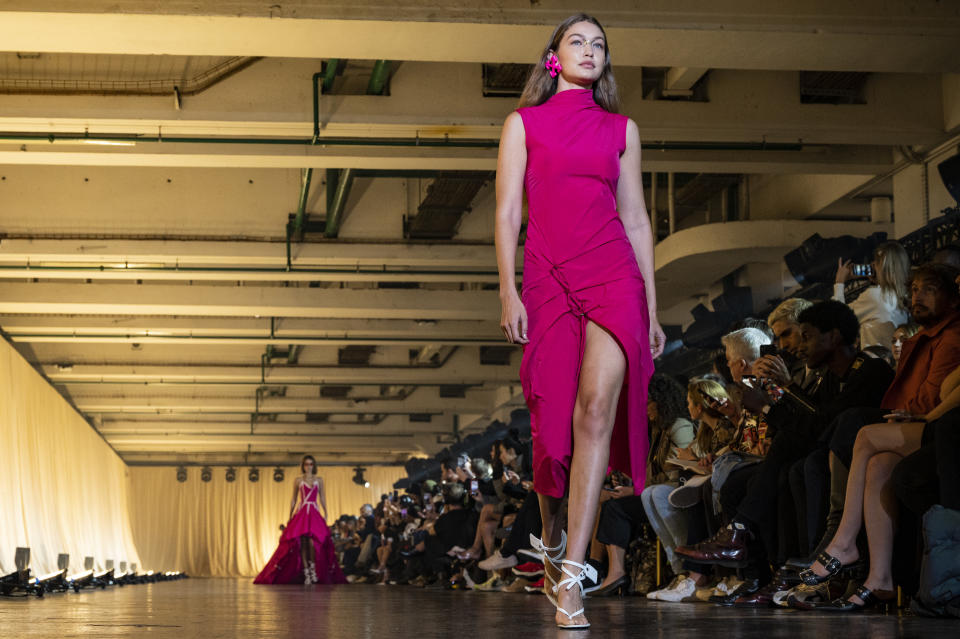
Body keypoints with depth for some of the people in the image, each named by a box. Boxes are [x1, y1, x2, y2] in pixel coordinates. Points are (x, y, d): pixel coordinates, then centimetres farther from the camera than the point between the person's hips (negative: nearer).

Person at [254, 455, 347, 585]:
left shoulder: (319, 480, 11)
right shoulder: (298, 480, 10)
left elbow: (323, 498, 11)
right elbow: (293, 500, 12)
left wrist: (325, 514, 1)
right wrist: (290, 516, 7)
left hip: (315, 514, 0)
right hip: (301, 513, 0)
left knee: (312, 541, -19)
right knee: (302, 543, -7)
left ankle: (313, 567, -5)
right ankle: (306, 573, -3)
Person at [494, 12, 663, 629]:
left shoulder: (622, 129, 17)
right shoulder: (524, 123, 13)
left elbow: (636, 219, 16)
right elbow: (507, 213, 6)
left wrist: (652, 307, 12)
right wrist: (509, 293, -5)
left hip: (614, 275, 0)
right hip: (548, 279, 0)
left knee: (597, 405, -20)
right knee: (553, 424, 1)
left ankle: (570, 573, -23)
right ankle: (551, 538, 30)